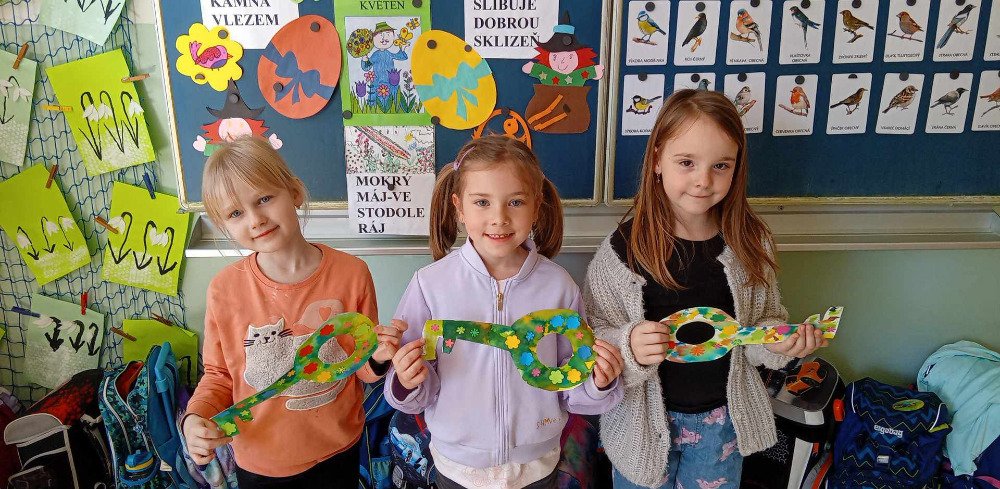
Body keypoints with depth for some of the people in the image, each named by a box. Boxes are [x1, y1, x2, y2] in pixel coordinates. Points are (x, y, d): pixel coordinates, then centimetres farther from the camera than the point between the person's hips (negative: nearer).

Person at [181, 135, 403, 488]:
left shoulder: (351, 274, -16)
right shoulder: (224, 289, -15)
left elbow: (363, 366, -3)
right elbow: (219, 376, 2)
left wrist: (377, 358, -24)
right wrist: (195, 418, -16)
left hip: (336, 453, 0)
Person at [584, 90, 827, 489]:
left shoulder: (750, 242, -9)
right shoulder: (623, 250, -19)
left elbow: (763, 322, 4)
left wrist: (782, 341, -17)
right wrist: (630, 349, -35)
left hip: (722, 420, 3)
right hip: (645, 421, -2)